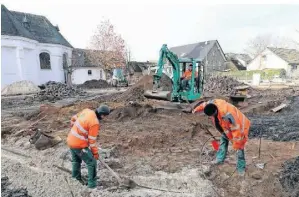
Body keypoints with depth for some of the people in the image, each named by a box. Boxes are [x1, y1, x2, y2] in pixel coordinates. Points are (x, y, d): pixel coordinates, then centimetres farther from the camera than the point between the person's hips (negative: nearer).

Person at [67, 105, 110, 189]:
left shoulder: (87, 111, -3)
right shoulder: (95, 123, -25)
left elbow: (74, 118, 12)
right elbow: (92, 140, -17)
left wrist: (74, 128, 29)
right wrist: (95, 152, -4)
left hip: (71, 140, 9)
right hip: (79, 145, -9)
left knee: (76, 160, 29)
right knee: (92, 162, 5)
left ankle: (76, 177, 49)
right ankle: (92, 183, 14)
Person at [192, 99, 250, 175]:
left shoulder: (227, 114, -43)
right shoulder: (213, 103, -23)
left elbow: (236, 128, -35)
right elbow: (204, 104, 2)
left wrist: (236, 144, -28)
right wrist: (196, 109, 19)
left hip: (239, 127, -8)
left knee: (239, 148, -3)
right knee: (223, 140, 17)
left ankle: (241, 168, 13)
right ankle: (220, 159, 33)